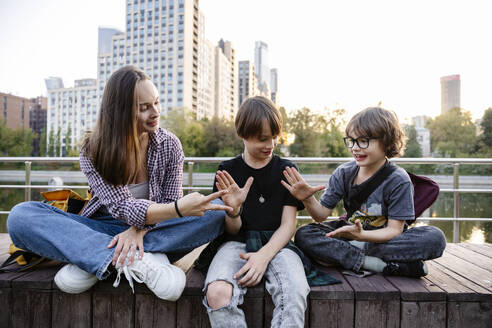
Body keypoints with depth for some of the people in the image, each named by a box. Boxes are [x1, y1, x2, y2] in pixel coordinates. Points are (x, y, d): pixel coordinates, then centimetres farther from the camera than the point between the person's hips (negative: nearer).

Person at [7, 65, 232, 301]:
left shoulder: (169, 145, -4)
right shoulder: (93, 150, -10)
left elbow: (170, 202, -5)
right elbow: (122, 208, -21)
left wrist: (139, 230, -26)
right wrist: (179, 209, -38)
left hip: (150, 232, 1)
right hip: (104, 231, 0)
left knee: (215, 212, -25)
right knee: (21, 216, -21)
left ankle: (94, 261, -27)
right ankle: (143, 262, -34)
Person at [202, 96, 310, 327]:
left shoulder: (286, 169, 8)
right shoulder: (227, 171, 7)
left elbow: (288, 225, 3)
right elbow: (232, 231, 6)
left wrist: (264, 256, -15)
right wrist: (233, 210, -18)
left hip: (275, 245, 0)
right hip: (237, 244, 0)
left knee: (296, 293, -32)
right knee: (217, 293, -31)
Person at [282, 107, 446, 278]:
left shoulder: (398, 180, -14)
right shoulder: (344, 173, -5)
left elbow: (394, 230, -17)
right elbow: (321, 214, -5)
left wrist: (361, 235, -37)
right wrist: (308, 200, -28)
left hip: (384, 238, -2)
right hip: (350, 233, 2)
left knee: (435, 238, -28)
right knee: (303, 235, -22)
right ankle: (383, 265, -27)